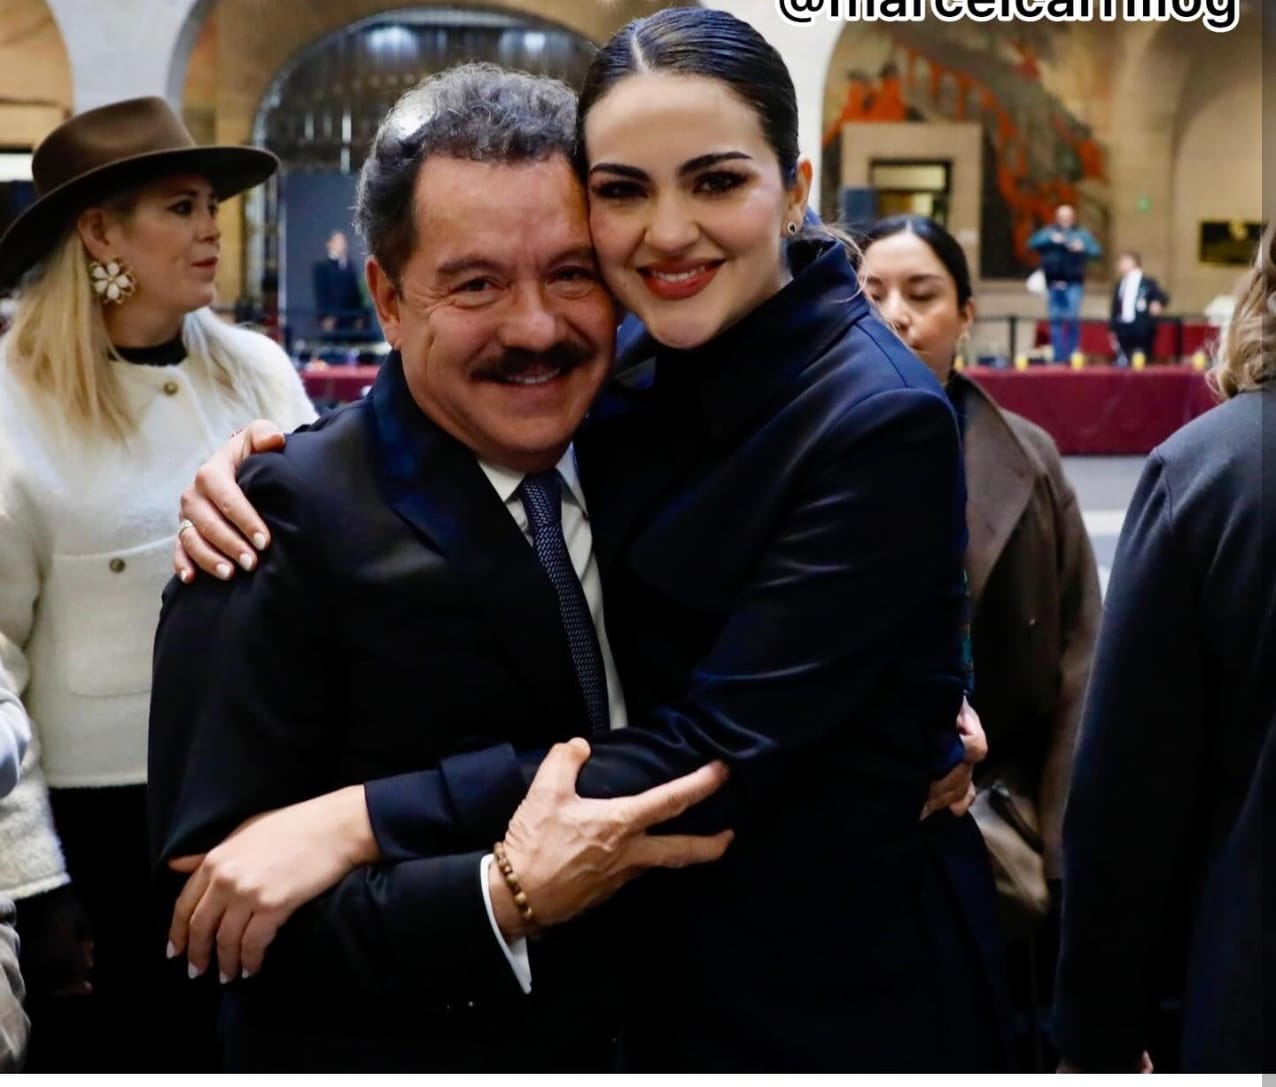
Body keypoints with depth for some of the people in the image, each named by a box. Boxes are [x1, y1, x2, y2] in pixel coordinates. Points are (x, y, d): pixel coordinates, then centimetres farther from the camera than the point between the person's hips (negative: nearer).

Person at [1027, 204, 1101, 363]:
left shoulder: (1082, 234, 11)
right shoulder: (1048, 232, 13)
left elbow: (1097, 252, 4)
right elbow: (1032, 243, -2)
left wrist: (1083, 249, -15)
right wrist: (1051, 240, -15)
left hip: (1073, 283, -1)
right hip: (1053, 283, 2)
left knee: (1072, 319, -11)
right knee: (1055, 320, 1)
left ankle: (1072, 354, -3)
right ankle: (1058, 356, 5)